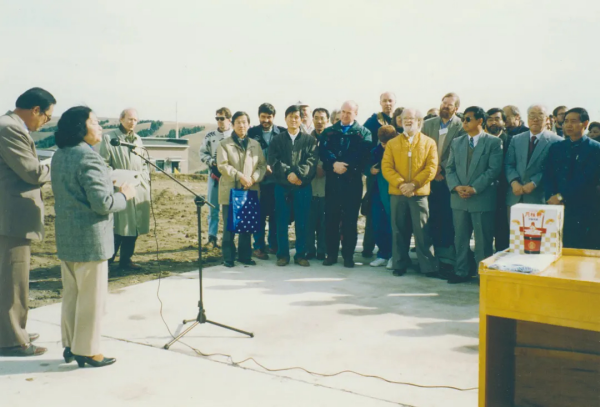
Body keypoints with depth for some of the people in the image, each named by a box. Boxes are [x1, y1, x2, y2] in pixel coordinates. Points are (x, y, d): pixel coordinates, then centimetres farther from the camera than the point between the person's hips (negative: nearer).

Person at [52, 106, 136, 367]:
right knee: (91, 296, 3)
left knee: (71, 293, 17)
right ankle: (86, 351, 12)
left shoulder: (59, 156, 10)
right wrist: (124, 195, -6)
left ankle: (70, 345, 28)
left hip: (66, 236, 9)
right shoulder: (88, 157, -19)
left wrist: (111, 188, 18)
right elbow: (103, 203, -23)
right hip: (89, 238, -9)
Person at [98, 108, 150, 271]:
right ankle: (107, 260, 6)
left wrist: (145, 179, 9)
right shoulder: (109, 137, -2)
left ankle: (125, 260, 19)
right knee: (118, 228, -6)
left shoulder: (138, 139, 17)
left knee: (134, 227, 8)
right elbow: (104, 164, -6)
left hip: (139, 190, 6)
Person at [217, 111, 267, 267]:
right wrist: (239, 176, -17)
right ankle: (228, 257, 8)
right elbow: (222, 165, -7)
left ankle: (244, 255, 17)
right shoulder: (224, 144, 4)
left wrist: (253, 178, -11)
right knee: (229, 226, 1)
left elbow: (262, 165, 7)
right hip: (230, 191, -3)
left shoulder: (255, 144, 14)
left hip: (250, 191, 3)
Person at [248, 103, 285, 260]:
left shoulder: (282, 133, 4)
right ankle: (259, 246, 11)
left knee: (276, 214, 8)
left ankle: (274, 244, 21)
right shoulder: (252, 133, 2)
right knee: (260, 214, 2)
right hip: (259, 180, -1)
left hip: (277, 181, 1)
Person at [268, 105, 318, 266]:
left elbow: (312, 161, -6)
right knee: (282, 222, 4)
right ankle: (283, 254, 14)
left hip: (303, 187, 0)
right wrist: (288, 174, -16)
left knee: (302, 222, 4)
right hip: (282, 186, 1)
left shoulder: (310, 140, 6)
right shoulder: (277, 140, 9)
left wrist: (298, 174, -19)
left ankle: (301, 254, 14)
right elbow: (273, 161, -3)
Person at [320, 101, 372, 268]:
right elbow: (323, 150, -2)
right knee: (331, 218, 3)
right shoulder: (329, 131, 13)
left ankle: (348, 255, 10)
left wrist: (346, 166, -18)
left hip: (353, 181, -2)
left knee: (350, 219, 2)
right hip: (332, 180, 2)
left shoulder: (363, 133, 7)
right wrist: (334, 163, -20)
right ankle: (331, 254, 13)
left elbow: (363, 155, -7)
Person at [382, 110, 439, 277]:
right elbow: (386, 167, 0)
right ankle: (400, 265, 16)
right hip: (397, 194, 2)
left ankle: (429, 266, 8)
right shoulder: (392, 143, 10)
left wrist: (414, 184, -14)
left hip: (419, 193, -2)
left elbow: (431, 168, -3)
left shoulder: (429, 143, 6)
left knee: (422, 231, -1)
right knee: (398, 230, 7)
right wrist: (400, 184, -13)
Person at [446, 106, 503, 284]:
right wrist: (456, 187, -9)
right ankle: (462, 271, 20)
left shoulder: (494, 142, -2)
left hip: (483, 198, -4)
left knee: (483, 239, 2)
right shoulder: (456, 142, 13)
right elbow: (450, 168, 8)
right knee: (460, 238, 10)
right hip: (459, 198, 5)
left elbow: (494, 169, -10)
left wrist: (474, 188, -17)